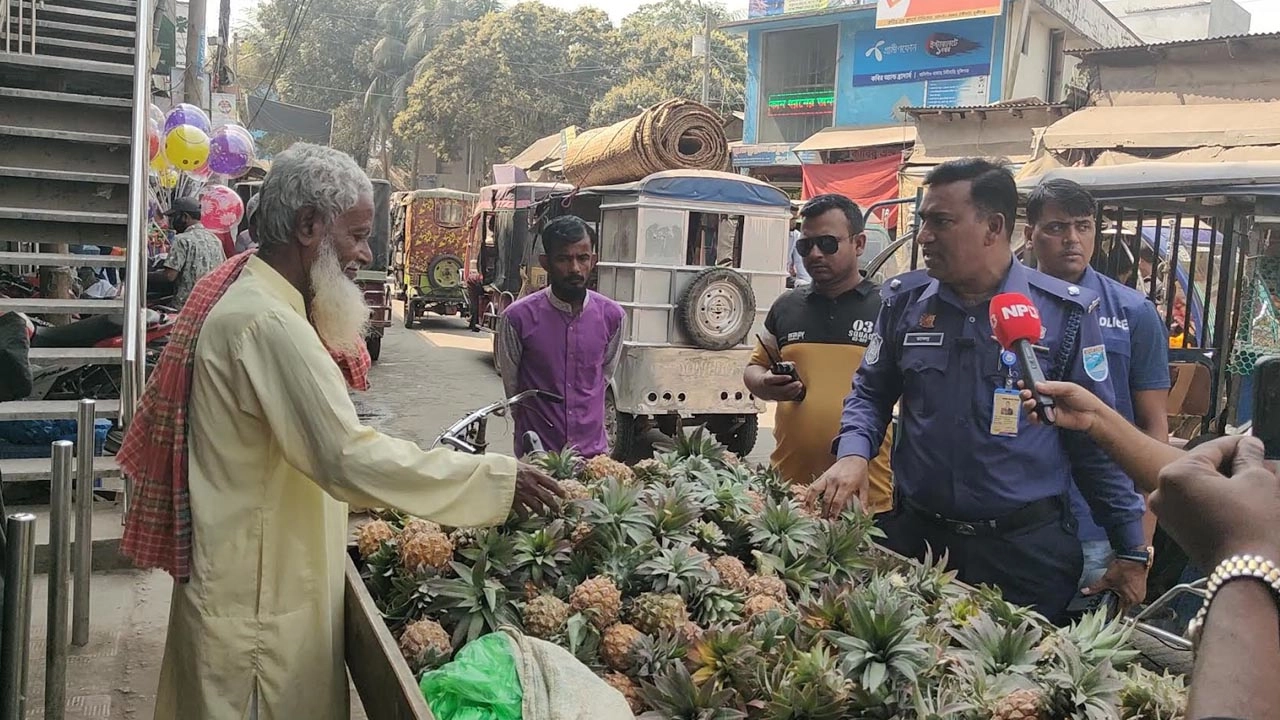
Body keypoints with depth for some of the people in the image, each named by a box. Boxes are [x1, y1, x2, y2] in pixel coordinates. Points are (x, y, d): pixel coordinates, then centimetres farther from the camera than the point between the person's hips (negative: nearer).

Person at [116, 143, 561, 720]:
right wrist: (496, 479, -28)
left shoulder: (242, 295, 9)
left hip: (241, 577, 10)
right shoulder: (269, 324, -25)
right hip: (260, 600, -10)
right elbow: (350, 458, -31)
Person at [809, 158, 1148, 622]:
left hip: (1028, 547, -2)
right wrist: (853, 454, -9)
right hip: (914, 537, 3)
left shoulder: (1065, 313, -7)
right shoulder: (904, 302, 1)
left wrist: (1131, 549, 0)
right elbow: (870, 393, 12)